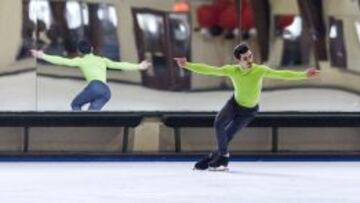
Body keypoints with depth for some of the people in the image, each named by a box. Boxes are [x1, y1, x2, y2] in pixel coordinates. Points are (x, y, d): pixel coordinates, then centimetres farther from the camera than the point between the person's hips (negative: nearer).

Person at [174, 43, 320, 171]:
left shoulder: (260, 70, -26)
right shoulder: (232, 70, -22)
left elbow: (281, 74, -30)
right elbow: (209, 70, -22)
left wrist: (304, 75, -40)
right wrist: (187, 65, -31)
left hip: (249, 110, -1)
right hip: (234, 103, 1)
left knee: (228, 135, -5)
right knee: (218, 124, -21)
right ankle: (223, 154, -1)